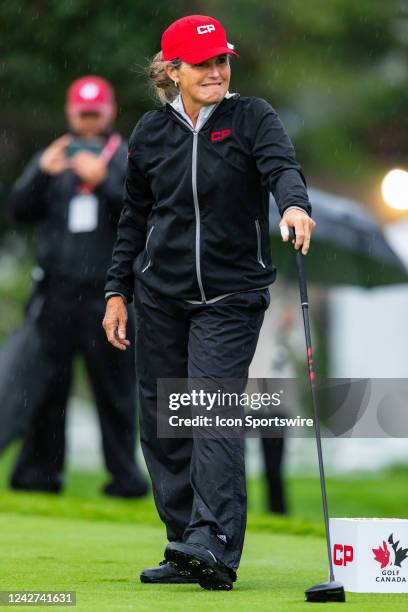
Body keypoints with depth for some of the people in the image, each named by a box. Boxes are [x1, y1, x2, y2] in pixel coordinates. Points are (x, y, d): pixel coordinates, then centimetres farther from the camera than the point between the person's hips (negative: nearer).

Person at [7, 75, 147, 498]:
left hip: (109, 294, -2)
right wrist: (42, 174, -12)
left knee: (115, 386, -4)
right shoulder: (51, 158, 15)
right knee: (46, 383, -2)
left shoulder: (128, 159, 10)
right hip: (57, 288, 2)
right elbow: (19, 211, 5)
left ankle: (124, 472, -1)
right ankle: (39, 468, 2)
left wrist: (104, 181, -16)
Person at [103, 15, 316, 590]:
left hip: (232, 295, -4)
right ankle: (187, 550, 14)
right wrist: (118, 290, 12)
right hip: (160, 296, 4)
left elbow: (281, 165, -21)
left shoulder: (251, 117, -2)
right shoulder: (151, 132, 8)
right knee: (161, 423, 5)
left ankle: (214, 546, -25)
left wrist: (295, 205, -43)